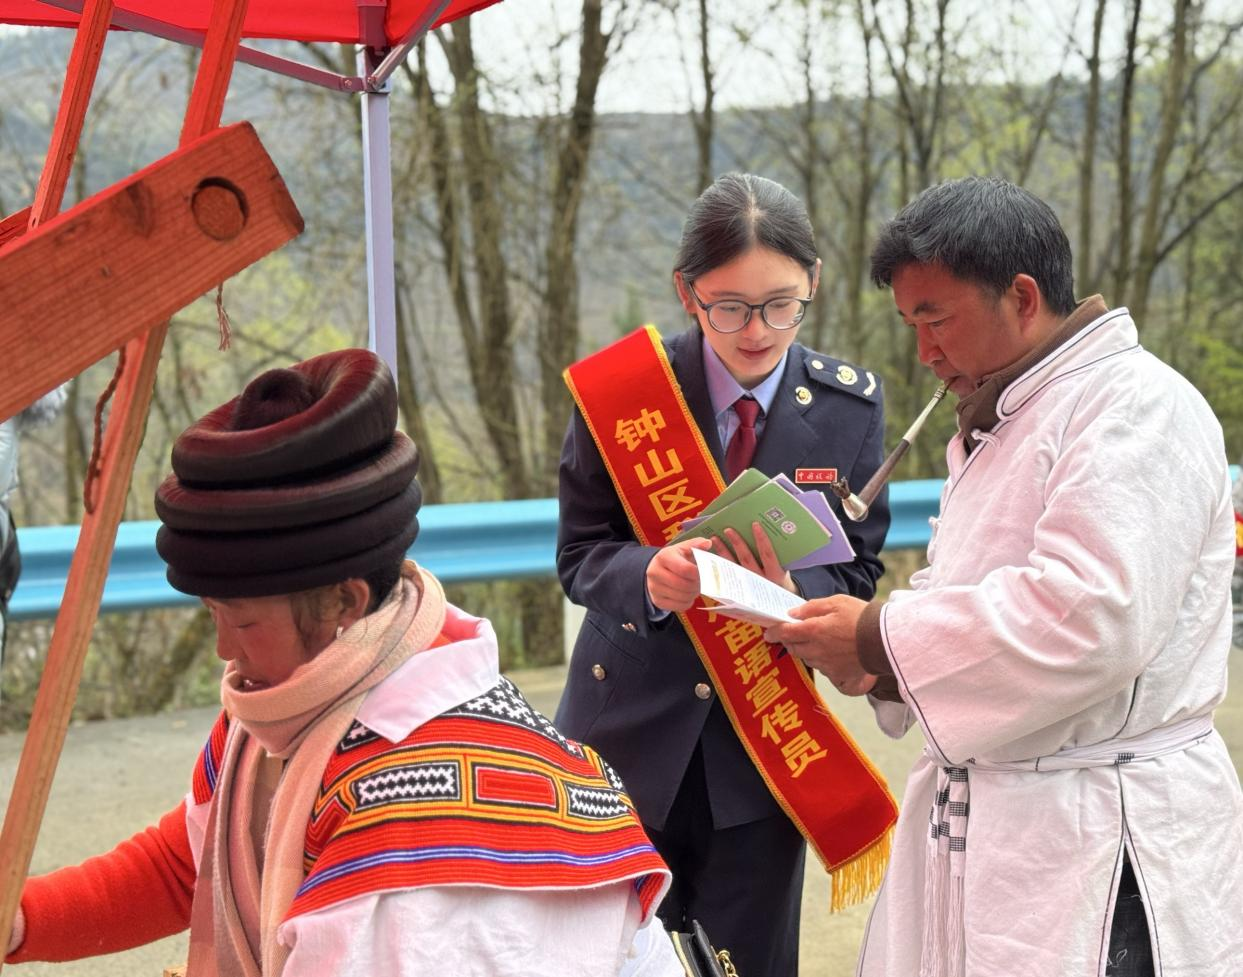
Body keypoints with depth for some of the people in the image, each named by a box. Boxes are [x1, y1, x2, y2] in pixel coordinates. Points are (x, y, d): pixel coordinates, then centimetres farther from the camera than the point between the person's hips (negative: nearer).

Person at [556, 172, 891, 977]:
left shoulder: (851, 405, -3)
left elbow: (857, 572, 0)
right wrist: (647, 577, -28)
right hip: (631, 730, -1)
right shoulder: (624, 387, -8)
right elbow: (581, 555, -5)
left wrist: (790, 595, -22)